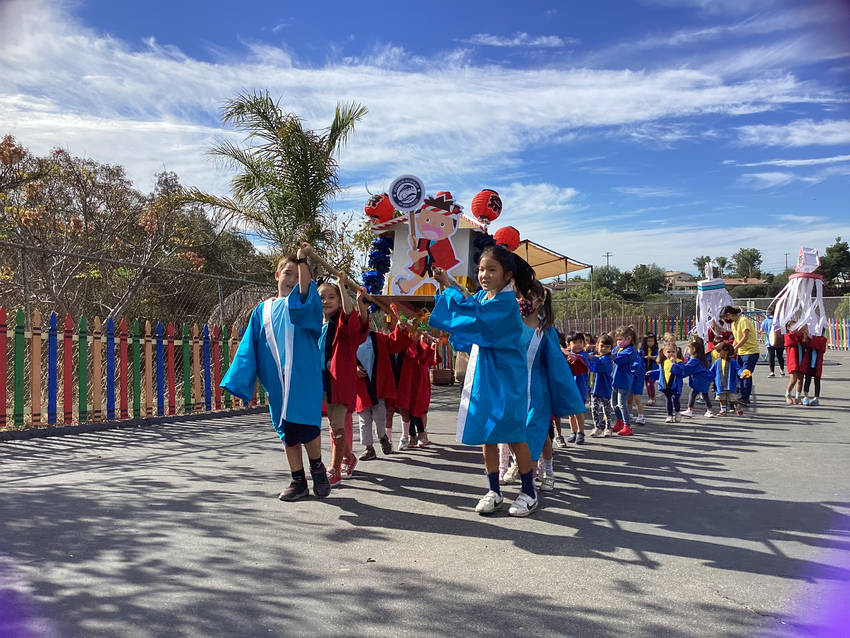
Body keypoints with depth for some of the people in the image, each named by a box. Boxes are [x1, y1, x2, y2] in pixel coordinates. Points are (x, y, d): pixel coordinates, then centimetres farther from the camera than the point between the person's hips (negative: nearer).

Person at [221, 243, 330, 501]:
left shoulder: (303, 303, 6)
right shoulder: (263, 311, 14)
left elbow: (305, 289, -20)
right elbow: (249, 347, 12)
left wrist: (302, 260, -24)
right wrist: (240, 381, 5)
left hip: (304, 377, -3)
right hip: (276, 380, 3)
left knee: (306, 424, -7)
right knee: (286, 431, 7)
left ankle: (317, 468, 18)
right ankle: (298, 481, 18)